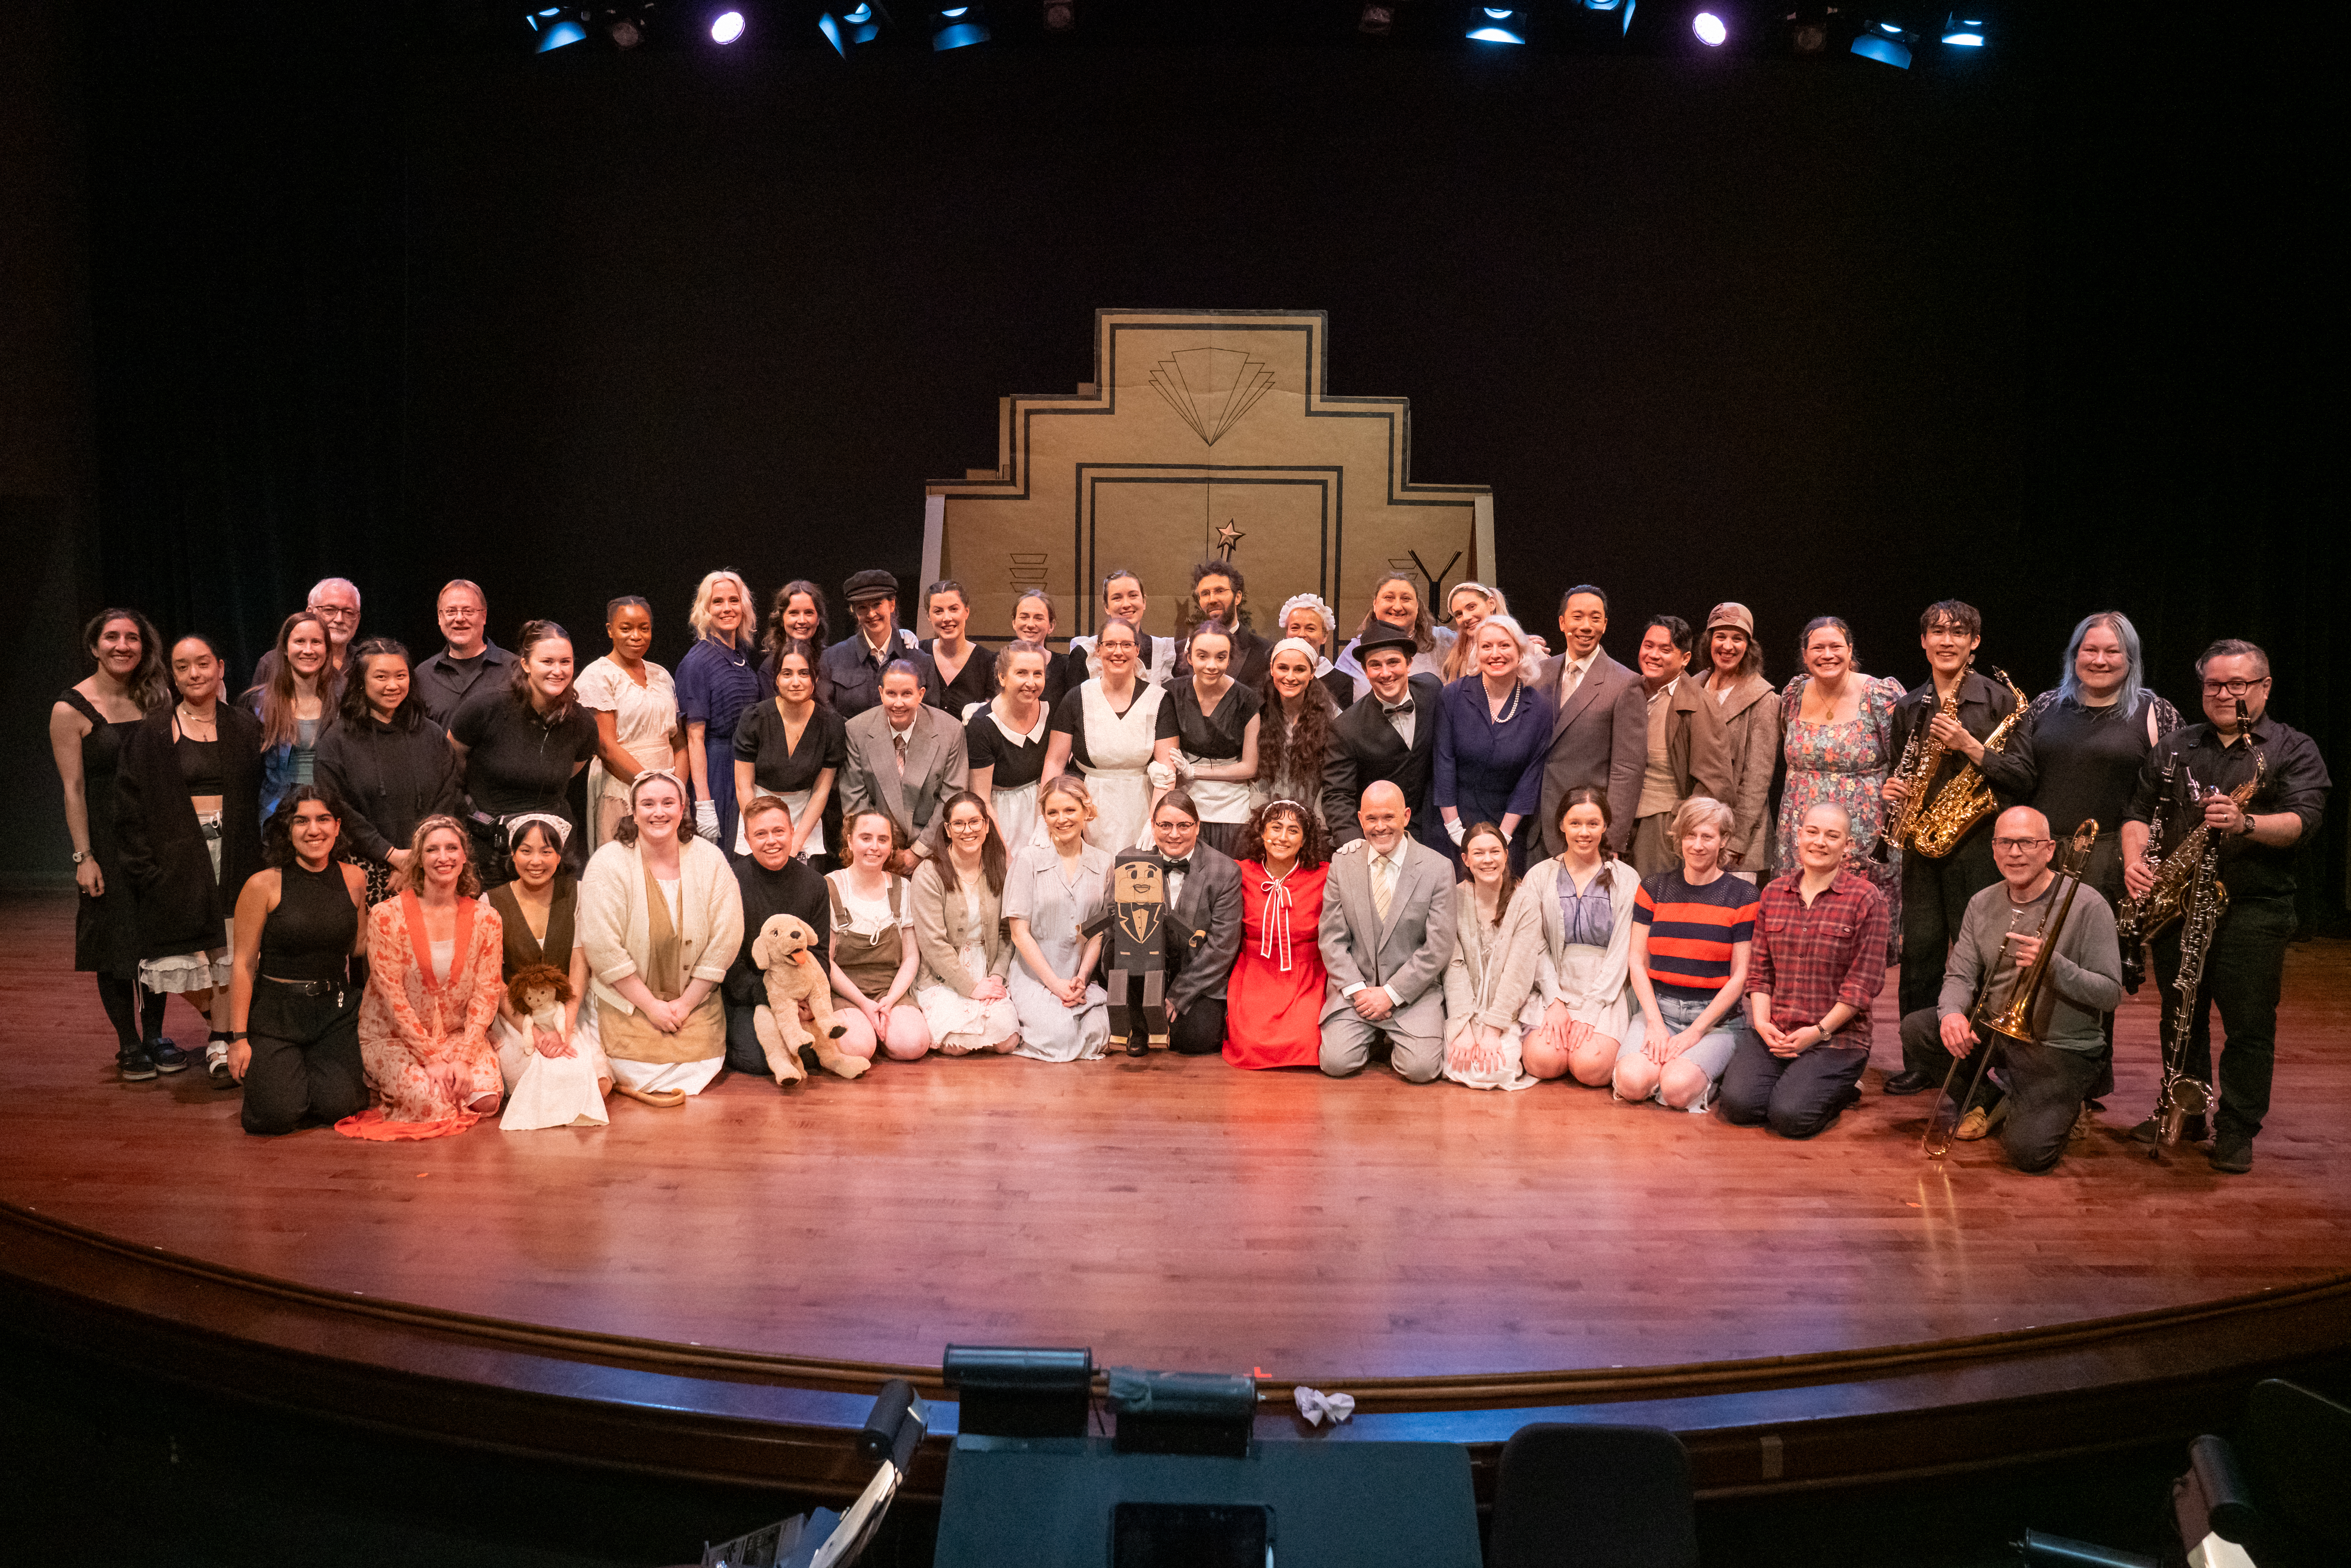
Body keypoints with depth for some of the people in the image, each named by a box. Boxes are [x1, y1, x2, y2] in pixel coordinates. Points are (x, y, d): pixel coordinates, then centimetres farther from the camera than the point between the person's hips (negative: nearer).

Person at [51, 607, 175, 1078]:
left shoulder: (156, 698, 5)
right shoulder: (71, 709, -7)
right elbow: (74, 789, -9)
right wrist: (83, 856, -12)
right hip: (107, 839, -4)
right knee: (115, 940, 3)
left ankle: (155, 1035, 19)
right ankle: (129, 1044, 13)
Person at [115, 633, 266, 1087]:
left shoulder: (245, 730, 9)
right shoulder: (153, 735, 4)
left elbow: (263, 795, 10)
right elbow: (130, 806, 1)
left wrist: (260, 856, -1)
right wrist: (145, 865, -8)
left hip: (235, 853, 1)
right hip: (178, 857, -1)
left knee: (230, 954, -4)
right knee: (184, 958, -5)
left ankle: (222, 1047, 6)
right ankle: (220, 1024, 19)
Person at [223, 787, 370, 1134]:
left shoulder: (353, 879, 3)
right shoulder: (263, 885, -8)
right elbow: (244, 964, -6)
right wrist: (239, 1037, -9)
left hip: (336, 1011, 3)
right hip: (276, 1011, -3)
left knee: (338, 1107, -17)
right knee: (279, 1116, -18)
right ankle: (264, 1080, 19)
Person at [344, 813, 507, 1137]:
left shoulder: (486, 919, -2)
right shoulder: (387, 916, -11)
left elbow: (487, 994, -3)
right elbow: (393, 995, -12)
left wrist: (463, 1057, -15)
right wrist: (431, 1058, -16)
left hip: (460, 1034, 2)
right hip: (393, 1035, -2)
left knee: (486, 1099, -23)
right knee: (432, 1104, -27)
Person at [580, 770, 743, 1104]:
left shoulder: (710, 860, -4)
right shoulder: (608, 864, -11)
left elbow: (726, 939, -5)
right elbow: (602, 947, -14)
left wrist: (686, 1003, -8)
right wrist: (651, 1005, -13)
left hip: (696, 1000, 3)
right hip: (628, 1001, -2)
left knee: (699, 1071, -13)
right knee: (638, 1072, -18)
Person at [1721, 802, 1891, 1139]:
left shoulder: (1866, 898, -4)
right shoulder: (1774, 891, 11)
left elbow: (1865, 982, -8)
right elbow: (1759, 968, 11)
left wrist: (1820, 1031, -13)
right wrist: (1762, 1021, -5)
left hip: (1837, 1036, -4)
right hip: (1774, 1032, 4)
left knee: (1790, 1117, -22)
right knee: (1739, 1105, -19)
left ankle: (1842, 1089, 10)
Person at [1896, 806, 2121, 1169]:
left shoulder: (2086, 905, -12)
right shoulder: (1982, 905, 5)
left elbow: (2111, 994, -14)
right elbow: (1960, 976, 2)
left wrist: (2053, 964, -30)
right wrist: (1952, 1012, -21)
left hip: (2060, 1049, -5)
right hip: (1994, 1034, 5)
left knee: (2028, 1152, -24)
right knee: (1916, 1028, -20)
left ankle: (2059, 1107, 14)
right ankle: (1990, 1099, 7)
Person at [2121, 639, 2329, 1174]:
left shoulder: (2293, 750, 3)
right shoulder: (2174, 748, 15)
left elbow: (2302, 820, -11)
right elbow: (2140, 812, 13)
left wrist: (2246, 823, -30)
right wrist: (2135, 859, -7)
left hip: (2253, 908, -4)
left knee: (2249, 1025, -3)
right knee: (2180, 1016, 12)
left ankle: (2237, 1131, 5)